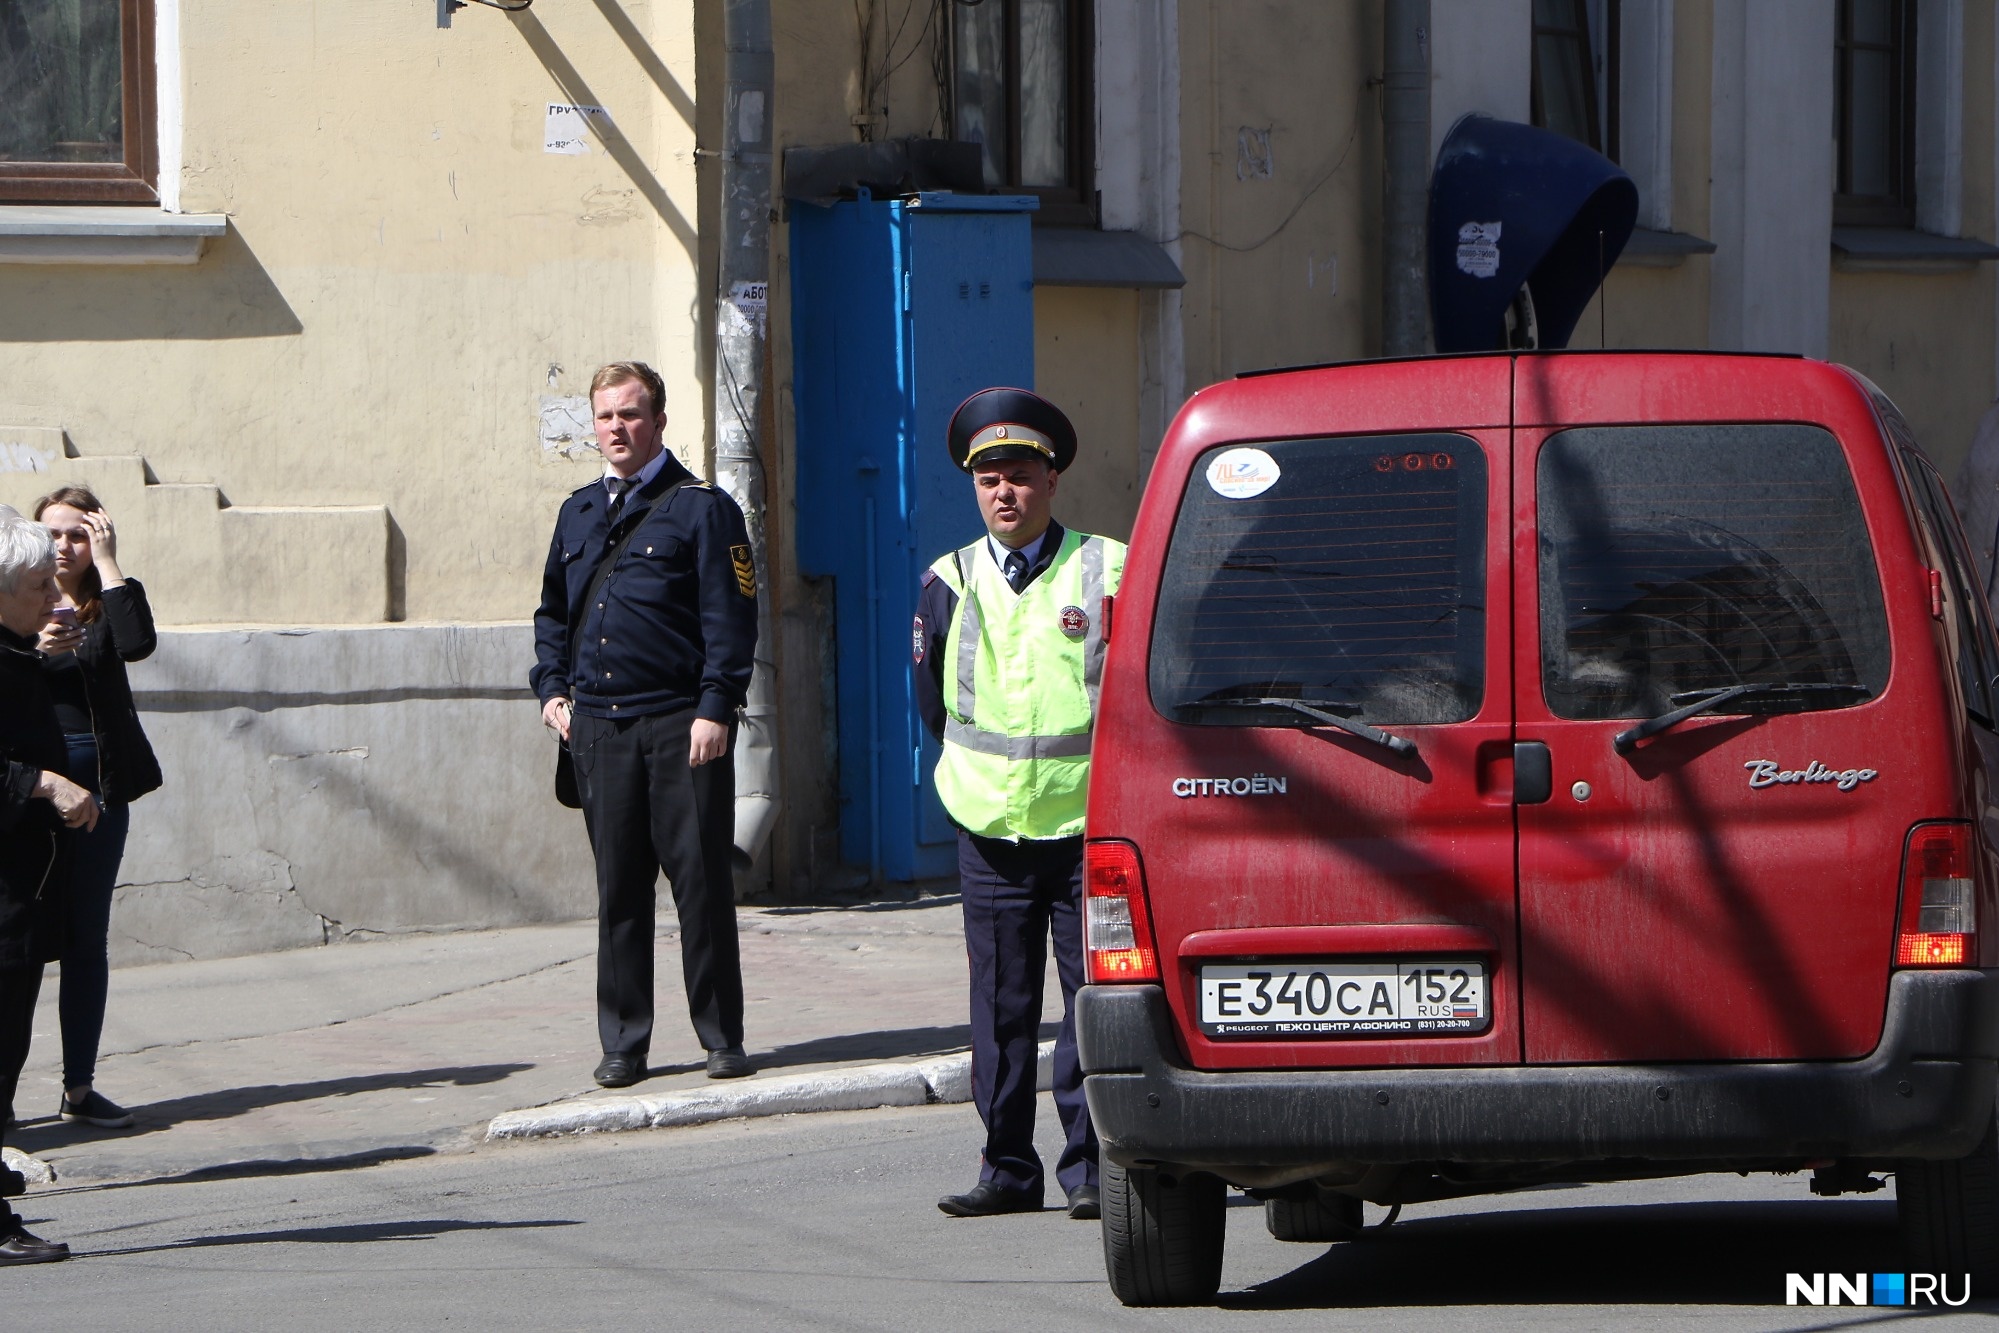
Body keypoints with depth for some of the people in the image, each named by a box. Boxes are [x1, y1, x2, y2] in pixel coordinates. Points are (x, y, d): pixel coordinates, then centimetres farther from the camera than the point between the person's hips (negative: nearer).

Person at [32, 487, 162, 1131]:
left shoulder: (106, 606, 6)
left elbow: (137, 644, -16)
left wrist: (108, 566, -12)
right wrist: (34, 653, -23)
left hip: (97, 792, 2)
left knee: (86, 939, 8)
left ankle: (79, 1087, 15)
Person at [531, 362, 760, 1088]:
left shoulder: (701, 509, -1)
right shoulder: (579, 513, 16)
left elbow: (729, 617, -6)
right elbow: (553, 610, 25)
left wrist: (715, 708, -14)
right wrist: (552, 687, 10)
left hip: (679, 727, -5)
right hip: (599, 726, 5)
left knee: (701, 884, -2)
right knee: (618, 891, 6)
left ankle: (721, 1036, 6)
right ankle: (623, 1043, 11)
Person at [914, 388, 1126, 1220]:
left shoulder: (1106, 571, 0)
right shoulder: (950, 583, 7)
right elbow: (931, 702, 17)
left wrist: (1098, 775, 5)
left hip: (1086, 824, -2)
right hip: (990, 828, 2)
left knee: (1091, 995, -3)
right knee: (999, 1004, 3)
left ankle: (1087, 1167, 2)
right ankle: (1007, 1169, 8)